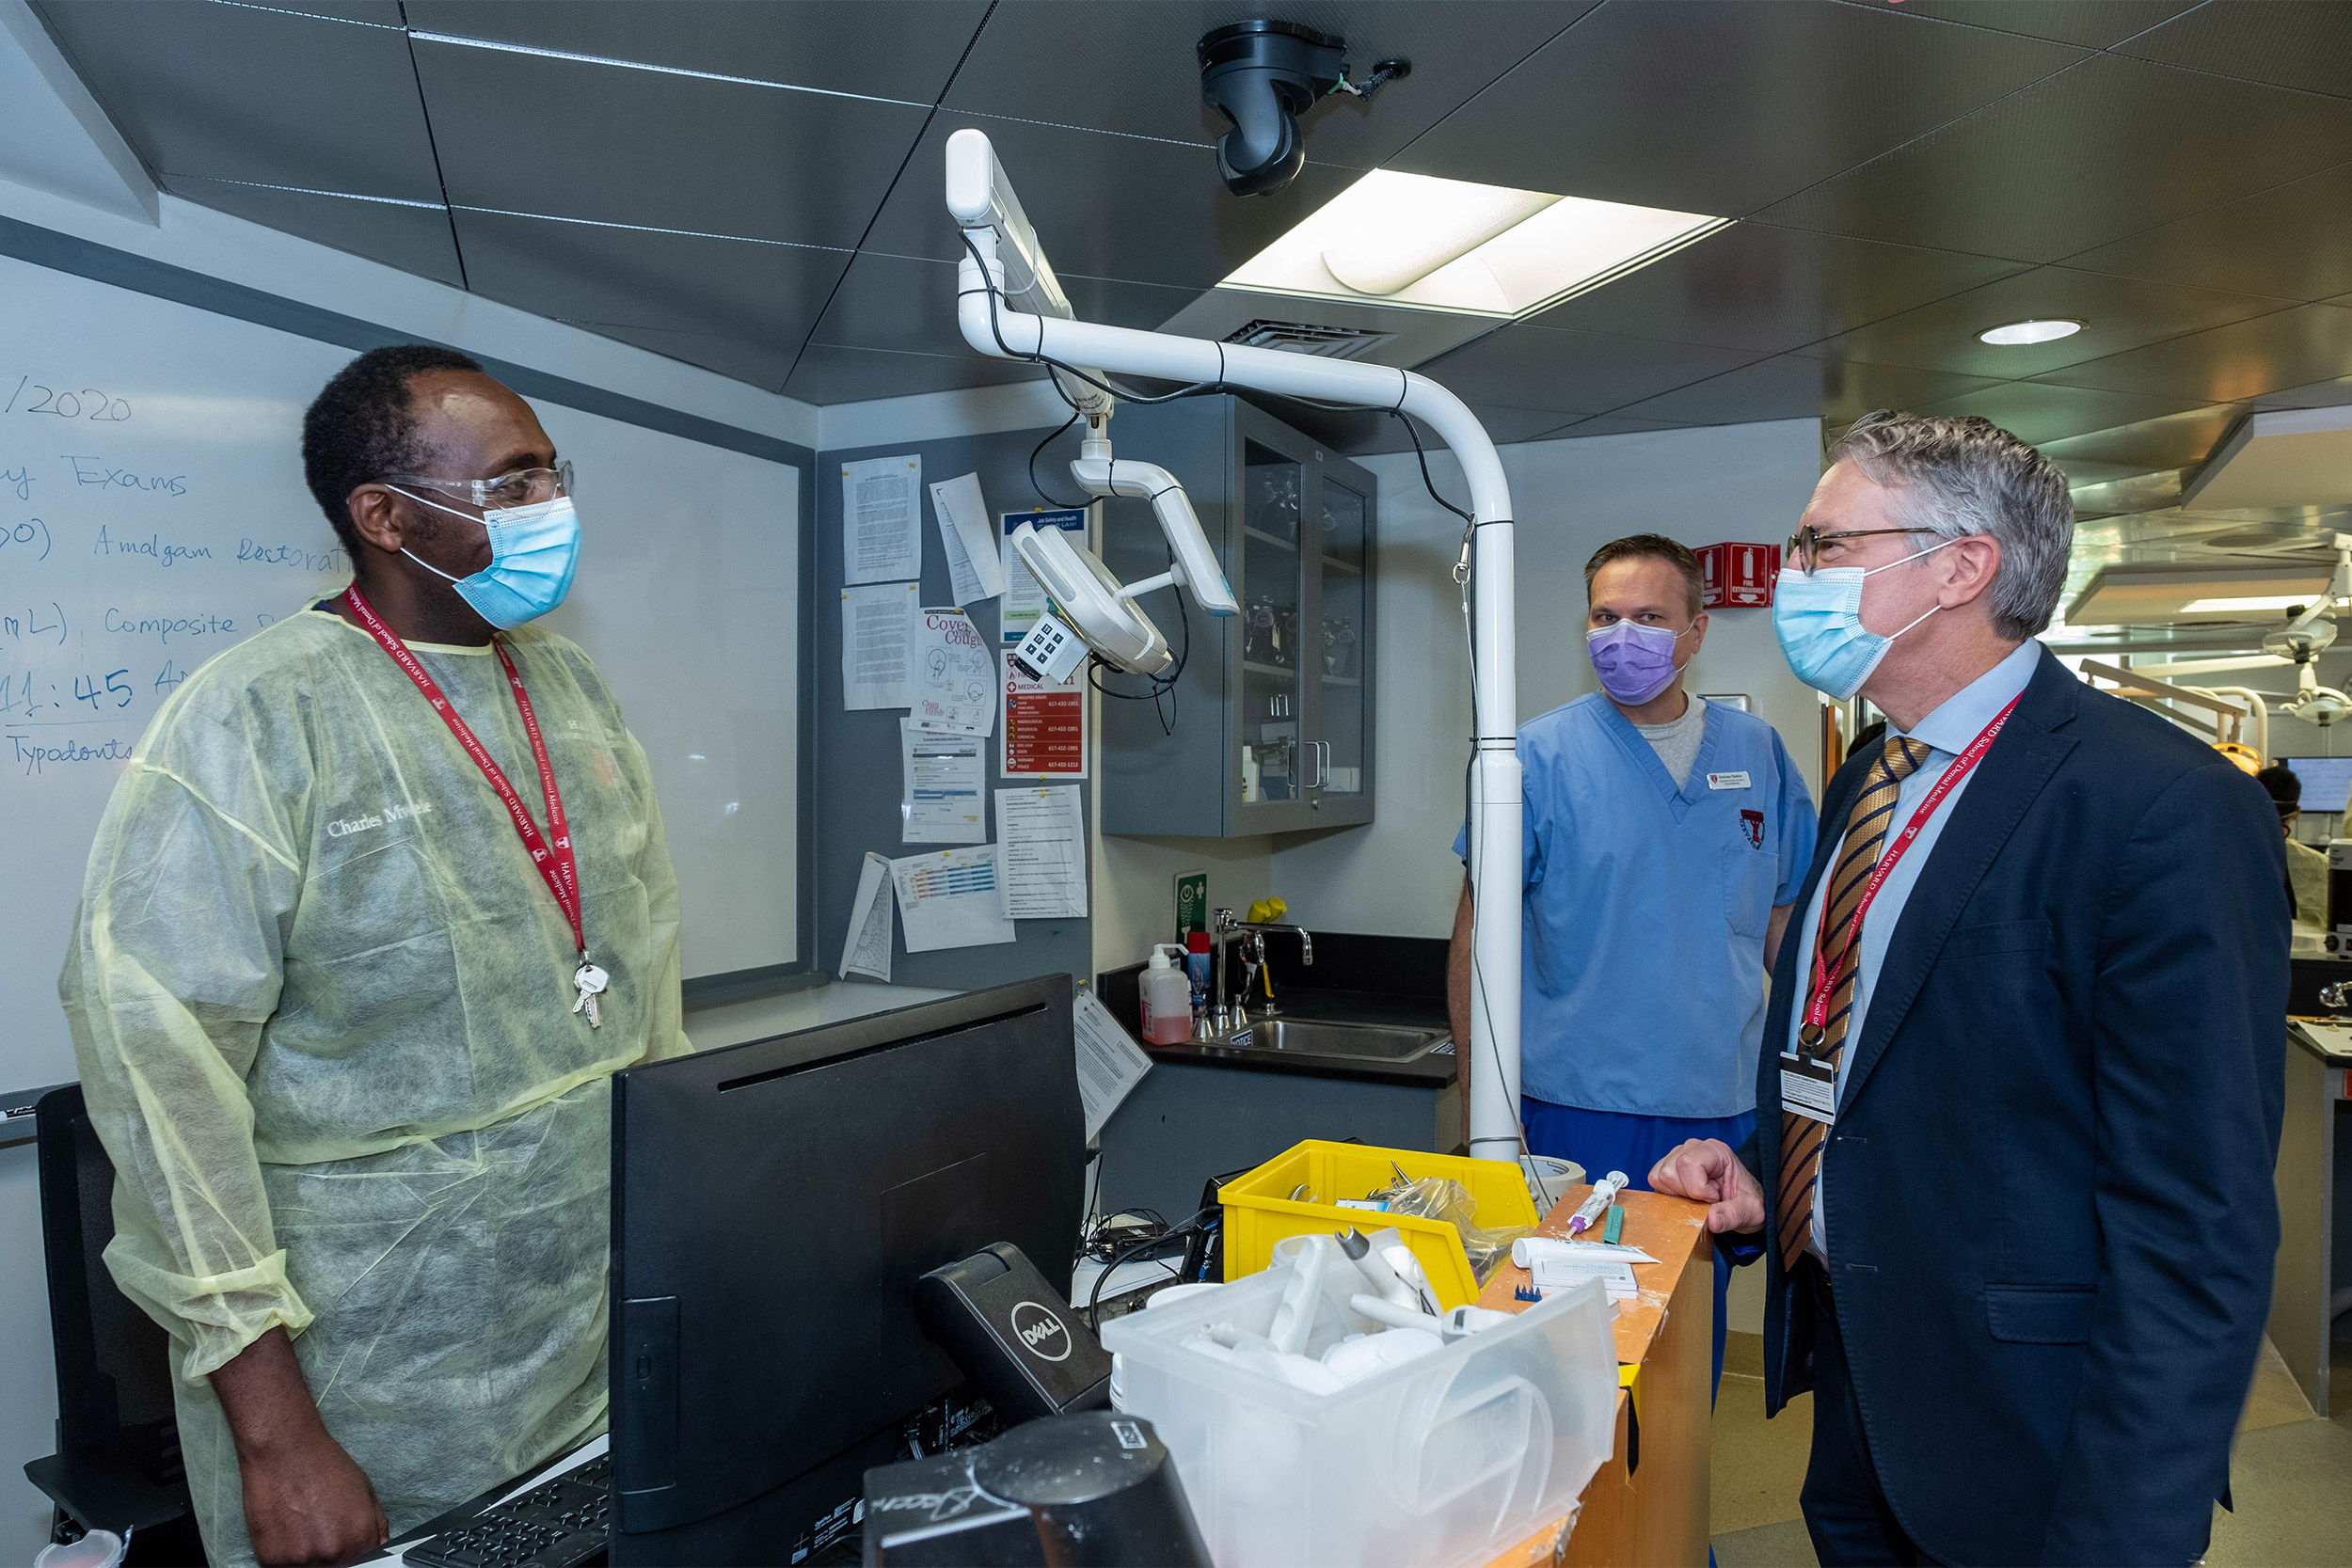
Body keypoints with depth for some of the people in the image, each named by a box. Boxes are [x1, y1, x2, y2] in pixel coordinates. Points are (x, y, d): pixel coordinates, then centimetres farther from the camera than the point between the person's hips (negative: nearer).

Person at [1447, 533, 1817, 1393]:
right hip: (1578, 1109, -3)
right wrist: (1484, 1109, -9)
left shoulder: (1758, 754, 5)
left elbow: (1789, 926, 12)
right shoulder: (1540, 756, -6)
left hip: (1723, 1111, 4)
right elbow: (1479, 935, -5)